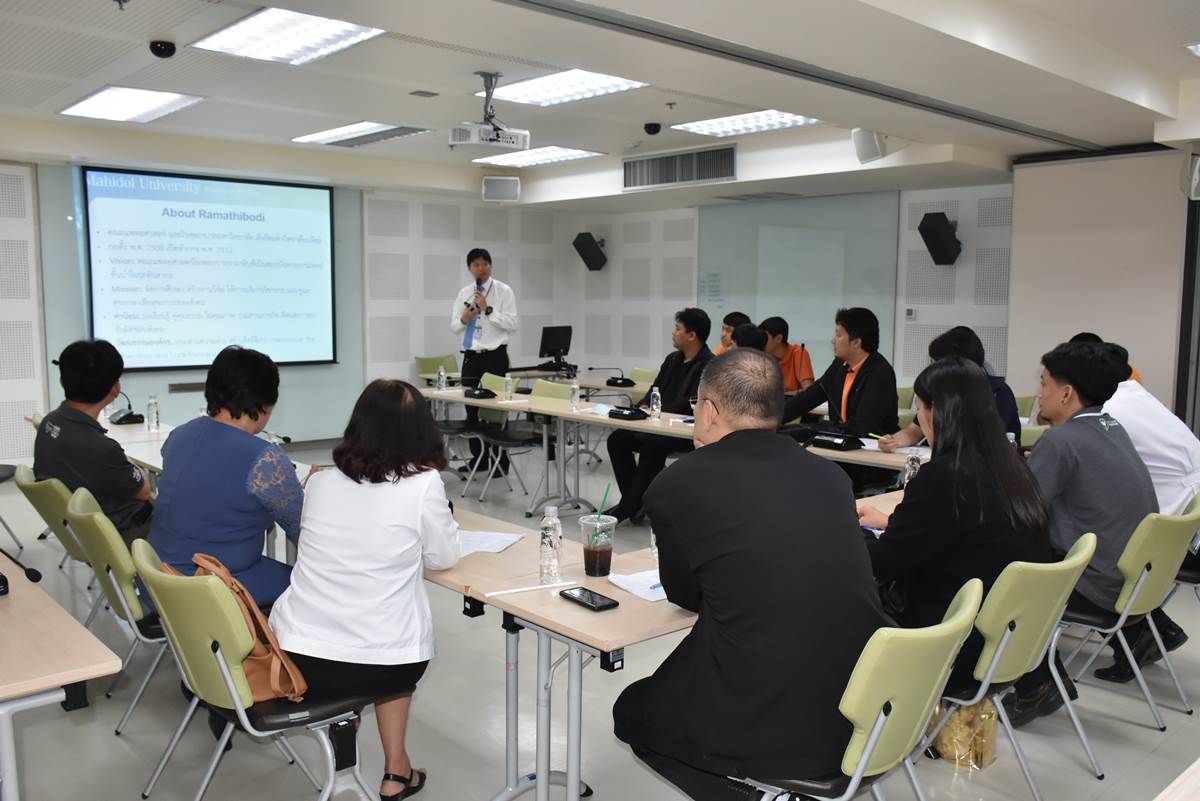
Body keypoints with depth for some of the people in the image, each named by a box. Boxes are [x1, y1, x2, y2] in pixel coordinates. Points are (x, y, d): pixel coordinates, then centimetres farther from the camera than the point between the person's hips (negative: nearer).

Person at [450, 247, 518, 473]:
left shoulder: (504, 291, -1)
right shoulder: (464, 293, 11)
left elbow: (512, 324, -10)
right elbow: (454, 326, 12)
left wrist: (488, 310, -17)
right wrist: (464, 319, -9)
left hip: (495, 355, -4)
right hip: (471, 356, 4)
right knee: (471, 407, 8)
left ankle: (501, 459, 9)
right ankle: (478, 457, 20)